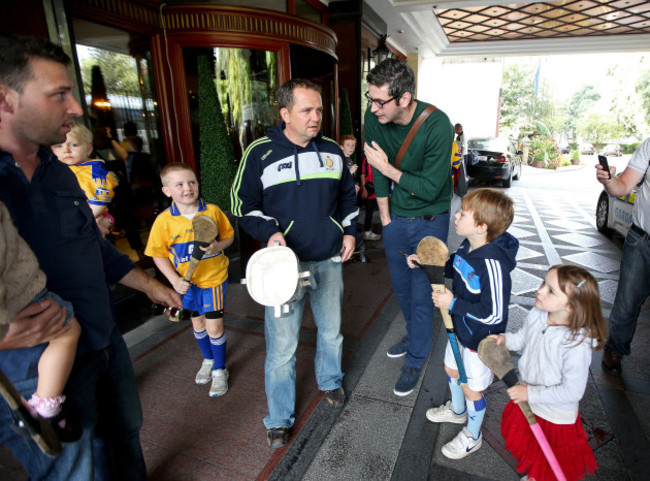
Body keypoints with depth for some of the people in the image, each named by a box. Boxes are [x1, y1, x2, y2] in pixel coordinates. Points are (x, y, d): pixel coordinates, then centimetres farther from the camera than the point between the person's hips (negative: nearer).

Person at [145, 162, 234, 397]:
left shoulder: (213, 211, -12)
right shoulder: (164, 221, -11)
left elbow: (229, 236, 1)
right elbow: (158, 254, -5)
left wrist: (218, 246, -21)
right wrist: (175, 280, -15)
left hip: (214, 278, -2)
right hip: (187, 282, 2)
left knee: (214, 326, 1)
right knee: (197, 322, 21)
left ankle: (220, 370, 26)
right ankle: (208, 360, 47)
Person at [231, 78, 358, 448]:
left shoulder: (333, 150, 6)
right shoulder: (260, 153, -6)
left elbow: (348, 195, 17)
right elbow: (243, 203, -1)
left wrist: (350, 231, 6)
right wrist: (269, 231, -16)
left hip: (330, 258, 4)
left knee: (331, 330, 20)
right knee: (283, 344, 2)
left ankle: (330, 380, 49)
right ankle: (279, 419, 24)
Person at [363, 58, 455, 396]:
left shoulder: (437, 125, -25)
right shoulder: (374, 118, -11)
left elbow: (430, 189, -22)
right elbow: (377, 174, 0)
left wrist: (388, 168, -25)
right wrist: (385, 217, 4)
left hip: (430, 220, -5)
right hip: (395, 216, 5)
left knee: (421, 294, 3)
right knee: (400, 285, 20)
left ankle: (415, 360, 25)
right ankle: (416, 333, 47)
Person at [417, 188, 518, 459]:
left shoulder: (492, 264, -35)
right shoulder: (467, 246, -9)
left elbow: (494, 314, -32)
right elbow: (454, 269, 12)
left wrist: (453, 304, -28)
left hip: (481, 339, -8)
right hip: (460, 328, 8)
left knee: (472, 388, 14)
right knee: (452, 369, 28)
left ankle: (472, 436, 43)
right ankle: (457, 410, 58)